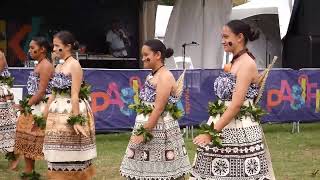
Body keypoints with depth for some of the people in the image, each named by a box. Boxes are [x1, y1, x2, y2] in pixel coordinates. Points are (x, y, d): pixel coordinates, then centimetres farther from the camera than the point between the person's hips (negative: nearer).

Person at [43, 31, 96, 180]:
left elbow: (75, 95, -17)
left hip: (71, 113, -8)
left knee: (72, 155, -1)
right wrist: (45, 116, 15)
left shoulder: (74, 65, -10)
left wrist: (76, 120, -20)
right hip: (57, 114, 8)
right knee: (58, 155, 10)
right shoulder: (58, 67, 12)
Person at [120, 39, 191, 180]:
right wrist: (141, 131, 12)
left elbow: (158, 109, -20)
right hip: (147, 125, 9)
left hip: (160, 129, -9)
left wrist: (144, 132, -21)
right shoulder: (151, 76, 14)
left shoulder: (165, 76, -14)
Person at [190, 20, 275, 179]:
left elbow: (236, 105, -20)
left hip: (239, 131, -9)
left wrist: (212, 133, -20)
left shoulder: (247, 64, -12)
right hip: (224, 126, 9)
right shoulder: (234, 62, 15)